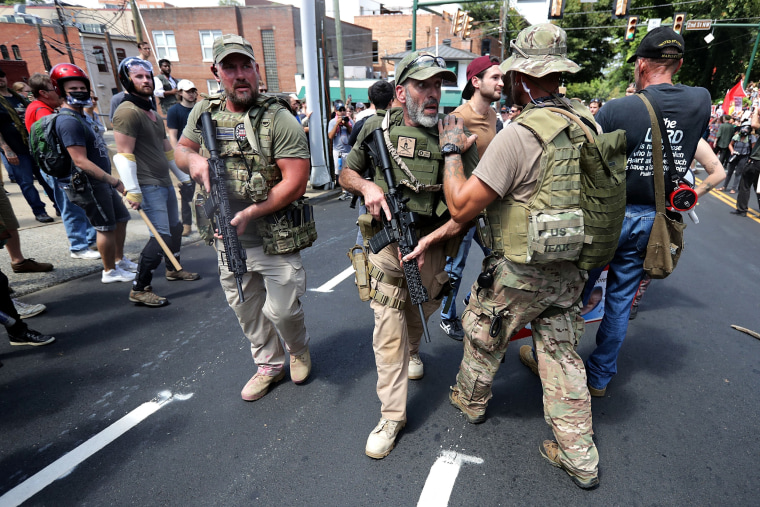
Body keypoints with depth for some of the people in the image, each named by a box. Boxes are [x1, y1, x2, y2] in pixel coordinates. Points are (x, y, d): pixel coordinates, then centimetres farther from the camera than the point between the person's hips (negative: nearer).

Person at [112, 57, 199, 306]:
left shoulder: (151, 111, 17)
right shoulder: (128, 112, -13)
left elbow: (166, 148, 23)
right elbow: (124, 154, -18)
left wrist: (182, 175, 25)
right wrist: (133, 191, -22)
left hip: (165, 182, 10)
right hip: (147, 186, -9)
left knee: (175, 228, 19)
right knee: (162, 236, -14)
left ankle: (173, 270, 39)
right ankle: (139, 290, -5)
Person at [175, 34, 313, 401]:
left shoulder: (278, 119, -14)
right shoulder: (204, 112, 4)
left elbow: (295, 182, -19)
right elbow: (180, 149, 17)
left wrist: (249, 213, -25)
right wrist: (193, 158, -9)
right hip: (228, 239, 6)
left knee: (281, 310, 2)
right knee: (246, 310, 18)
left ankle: (299, 351, 36)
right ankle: (269, 364, 41)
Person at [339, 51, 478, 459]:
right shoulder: (377, 128, -4)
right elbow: (346, 173, 10)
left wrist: (430, 240, -22)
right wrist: (366, 186, -14)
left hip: (433, 244, 1)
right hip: (387, 240, 0)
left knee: (421, 311, 23)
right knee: (388, 330, -1)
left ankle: (412, 350, 59)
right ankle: (391, 416, 13)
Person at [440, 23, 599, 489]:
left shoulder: (519, 135, -24)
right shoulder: (589, 123, 1)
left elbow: (462, 207, -23)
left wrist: (452, 150, -11)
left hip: (519, 274, -7)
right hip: (571, 269, 7)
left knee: (482, 338, 20)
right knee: (563, 353, 18)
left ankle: (470, 400, 46)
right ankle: (579, 457, 28)